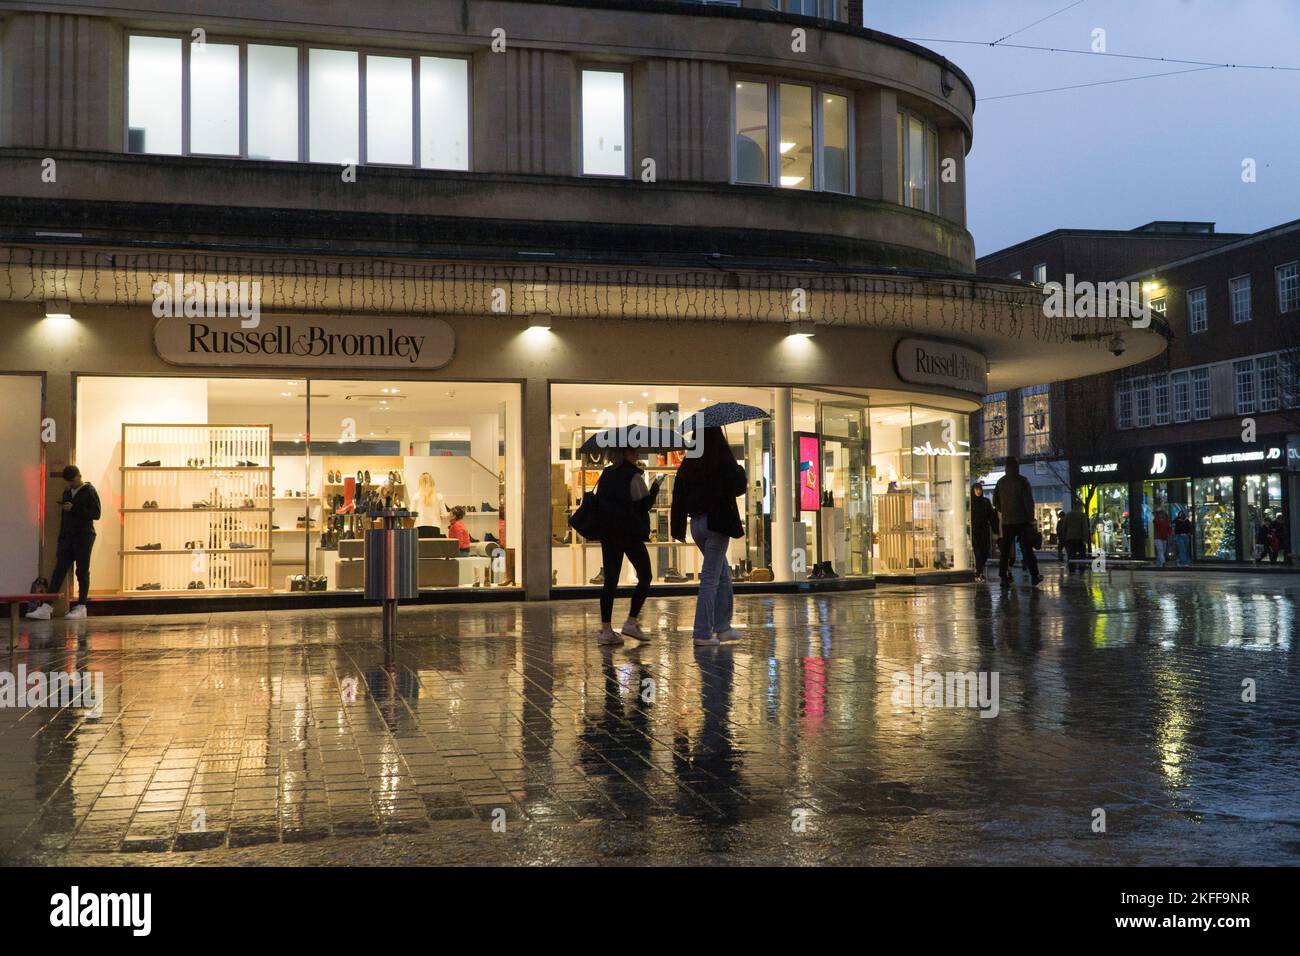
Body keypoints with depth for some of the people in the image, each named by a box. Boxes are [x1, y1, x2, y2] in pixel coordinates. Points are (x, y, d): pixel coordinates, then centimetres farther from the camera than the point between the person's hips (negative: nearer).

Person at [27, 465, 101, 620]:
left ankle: (81, 607, 4)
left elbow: (96, 514, -13)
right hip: (68, 537, 6)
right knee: (59, 571, -1)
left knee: (82, 572, -2)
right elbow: (64, 517, 21)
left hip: (84, 537, -6)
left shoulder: (89, 492, -4)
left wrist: (74, 509, -18)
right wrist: (61, 538, 17)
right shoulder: (67, 492, 16)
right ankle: (47, 607, -6)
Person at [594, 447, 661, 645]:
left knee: (610, 580, 5)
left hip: (608, 534, 6)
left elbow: (599, 502, 12)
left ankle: (606, 629, 0)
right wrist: (655, 486, 2)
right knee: (645, 577, 6)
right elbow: (645, 504, -11)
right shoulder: (634, 476, -9)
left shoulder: (606, 474, 11)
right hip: (630, 533, -6)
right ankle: (631, 622, -3)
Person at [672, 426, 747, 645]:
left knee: (723, 573, 18)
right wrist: (739, 470, 12)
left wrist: (678, 529, 10)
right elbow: (738, 487, -8)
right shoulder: (723, 460, -11)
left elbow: (678, 495, 4)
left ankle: (723, 627, 20)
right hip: (717, 522, -6)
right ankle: (703, 633, -1)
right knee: (711, 577, -2)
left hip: (696, 523, 6)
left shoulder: (688, 463, 4)